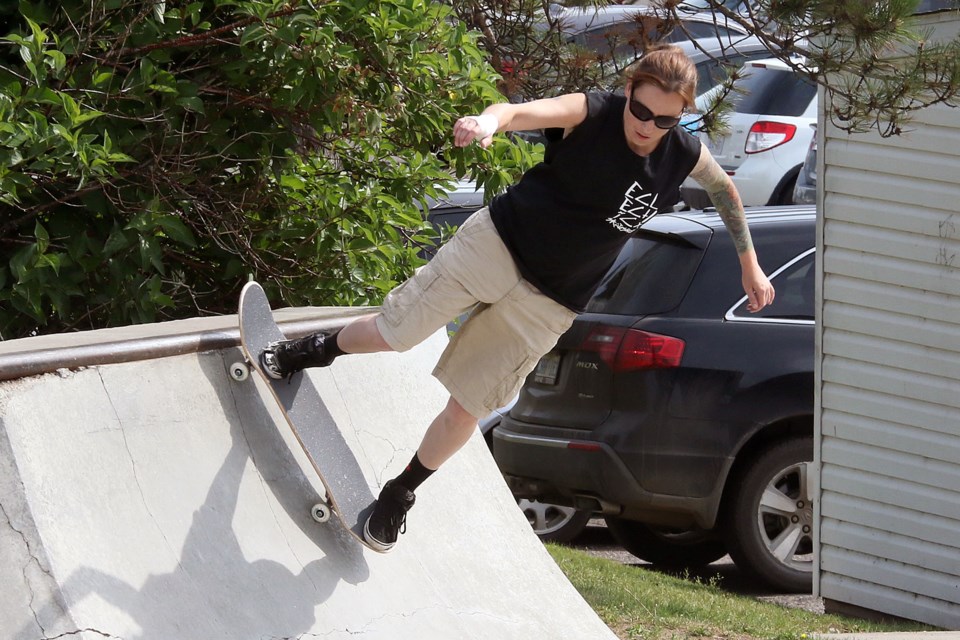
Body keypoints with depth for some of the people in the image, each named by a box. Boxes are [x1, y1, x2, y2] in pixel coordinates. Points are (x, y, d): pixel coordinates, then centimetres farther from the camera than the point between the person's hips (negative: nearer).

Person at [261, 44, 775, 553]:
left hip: (548, 305, 2)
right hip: (497, 243, -2)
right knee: (392, 330, -3)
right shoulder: (590, 116, -18)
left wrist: (749, 266, 18)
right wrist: (489, 121, -59)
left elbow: (725, 188, 15)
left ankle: (399, 495, 23)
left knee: (466, 409, 1)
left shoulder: (685, 157, -7)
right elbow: (521, 112, -35)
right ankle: (319, 350, 31)